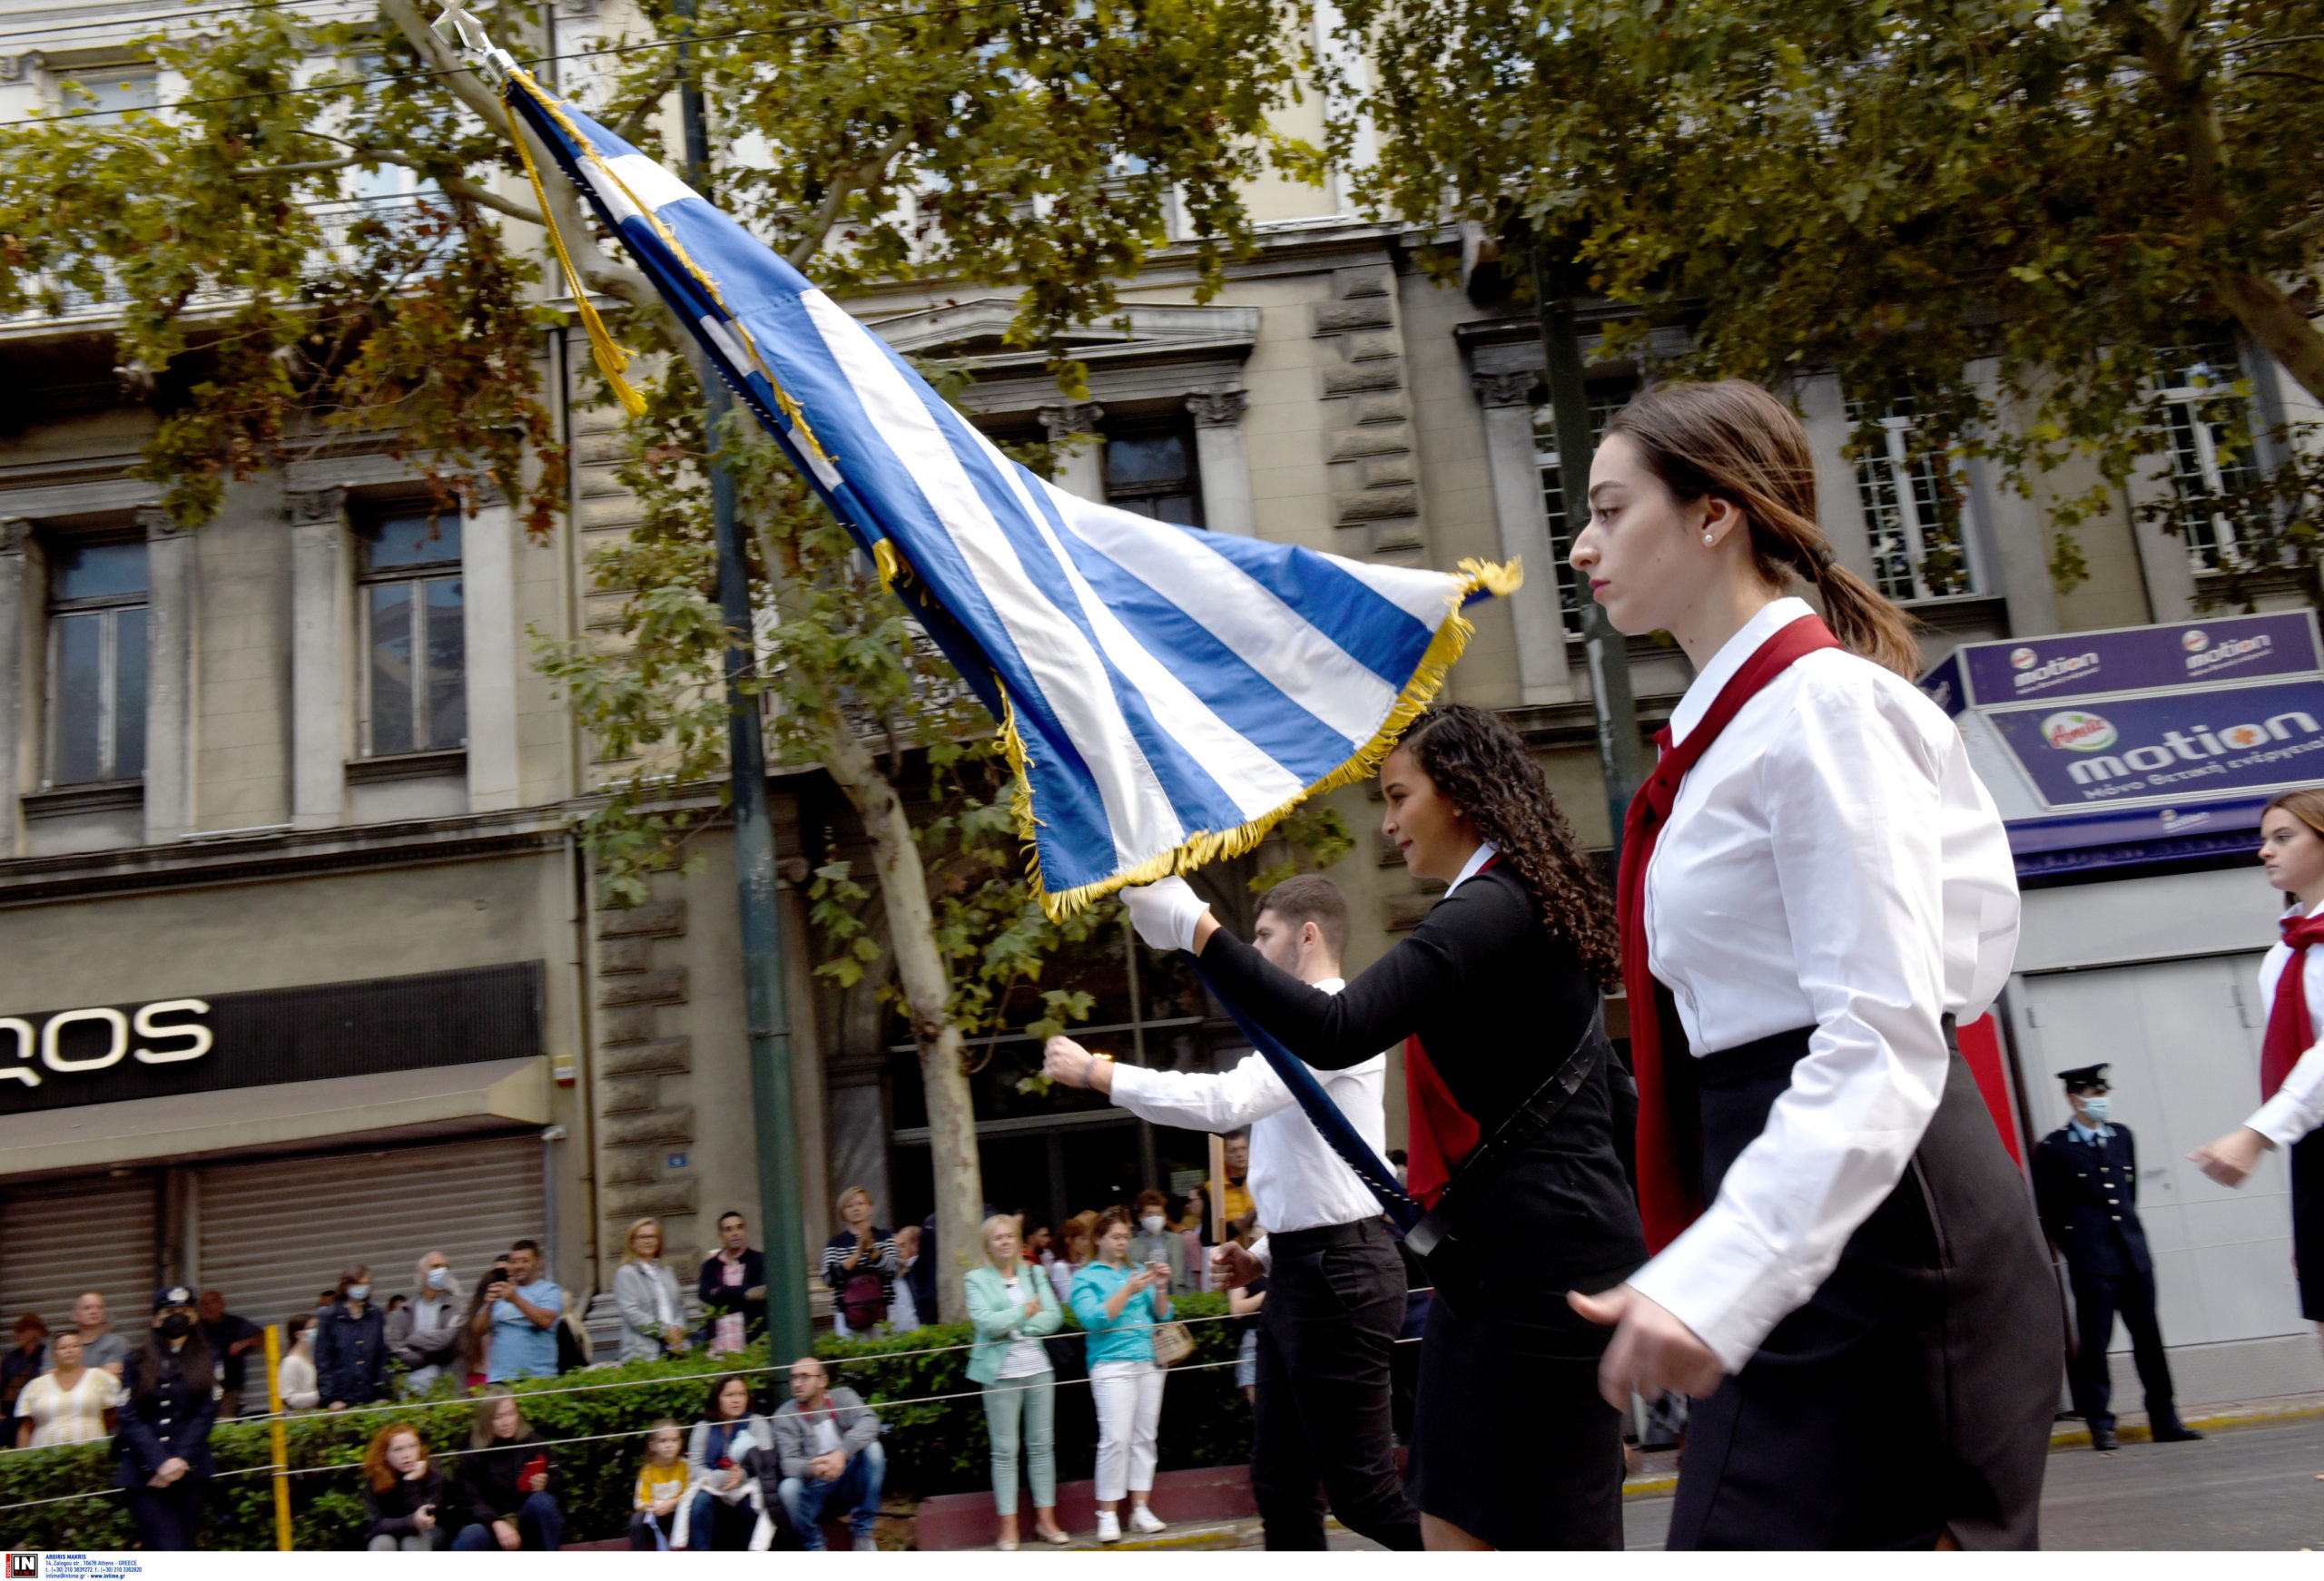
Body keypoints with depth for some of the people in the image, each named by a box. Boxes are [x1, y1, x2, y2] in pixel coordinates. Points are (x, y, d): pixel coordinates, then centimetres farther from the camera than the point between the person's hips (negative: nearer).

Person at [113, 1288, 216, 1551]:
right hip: (145, 1474, -1)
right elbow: (129, 1418, -1)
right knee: (169, 1550, -11)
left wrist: (181, 1460, -11)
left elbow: (205, 1414, 2)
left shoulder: (205, 1361, 10)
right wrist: (160, 1464, -12)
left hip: (189, 1470, 1)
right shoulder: (138, 1361, 7)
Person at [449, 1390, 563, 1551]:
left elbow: (555, 1482, 4)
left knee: (541, 1501, -30)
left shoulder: (534, 1443, 0)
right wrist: (497, 1523, -29)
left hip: (529, 1523, 1)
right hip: (489, 1522, -1)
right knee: (471, 1537, -33)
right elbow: (468, 1501, -11)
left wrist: (544, 1485, -22)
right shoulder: (473, 1455, -3)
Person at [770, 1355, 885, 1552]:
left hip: (847, 1486, 1)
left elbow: (869, 1421, -21)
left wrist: (841, 1453, -39)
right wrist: (811, 1468, -41)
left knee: (872, 1449, -24)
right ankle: (815, 1549, -8)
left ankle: (863, 1533, -12)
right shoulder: (785, 1416, -5)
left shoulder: (842, 1397, -1)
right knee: (788, 1489, -32)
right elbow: (789, 1462, -17)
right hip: (813, 1490, -1)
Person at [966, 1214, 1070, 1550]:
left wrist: (1016, 1327, -9)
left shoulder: (1034, 1273, 12)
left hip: (1038, 1368, 4)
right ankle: (1008, 1525, 5)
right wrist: (1026, 1312, -5)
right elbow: (985, 1322, -13)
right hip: (1001, 1373, -4)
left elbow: (1054, 1316, 1)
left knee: (1042, 1445, 7)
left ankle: (1046, 1517, 16)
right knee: (1004, 1450, -1)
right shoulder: (976, 1279, 1)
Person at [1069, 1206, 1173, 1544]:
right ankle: (1108, 1514, -6)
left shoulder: (1136, 1273, 18)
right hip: (1112, 1364, -5)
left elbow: (1162, 1316, 16)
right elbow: (1093, 1319, -10)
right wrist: (1128, 1291, -15)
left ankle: (1140, 1508, 10)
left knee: (1145, 1437, 4)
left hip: (1149, 1361, 5)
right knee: (1115, 1439, -12)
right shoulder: (1085, 1278, 6)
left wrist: (1160, 1289, -2)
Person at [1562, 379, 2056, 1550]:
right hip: (1813, 1227, 9)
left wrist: (1716, 1276, -29)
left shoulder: (1823, 703, -14)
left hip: (1870, 1224, -9)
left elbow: (1884, 1040, -21)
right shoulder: (1735, 718, 14)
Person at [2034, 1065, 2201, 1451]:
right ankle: (2100, 1426, 6)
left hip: (2134, 1254, 5)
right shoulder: (2052, 1148, -6)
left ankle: (2164, 1421, 18)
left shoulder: (2121, 1136, 11)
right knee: (2095, 1342, -1)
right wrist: (2077, 1248, 1)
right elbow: (2048, 1212, -1)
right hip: (2091, 1262, -5)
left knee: (2148, 1338, 9)